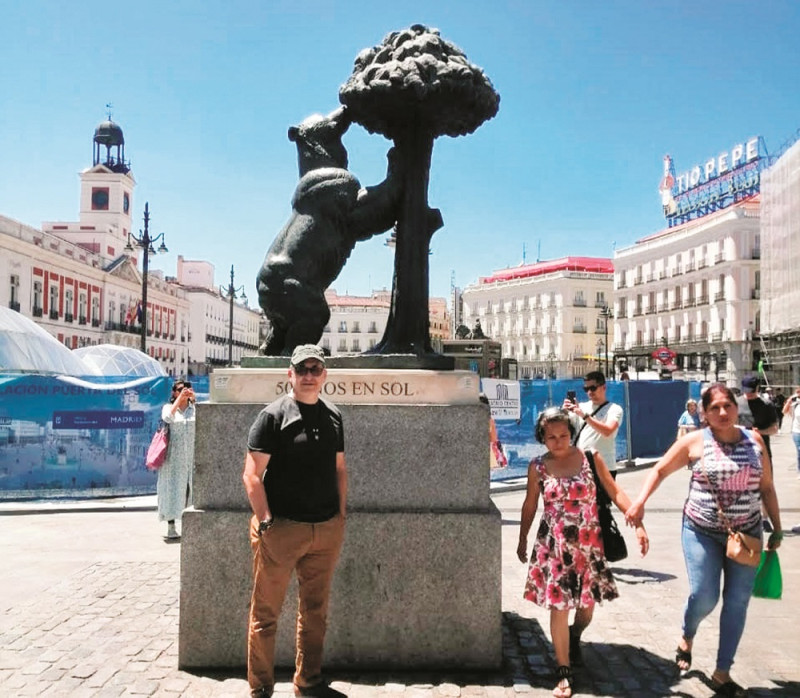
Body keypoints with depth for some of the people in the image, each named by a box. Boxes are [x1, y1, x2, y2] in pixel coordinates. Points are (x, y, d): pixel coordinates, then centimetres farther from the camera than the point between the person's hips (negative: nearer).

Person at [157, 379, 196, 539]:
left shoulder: (194, 408, 9)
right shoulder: (168, 407, 5)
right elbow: (167, 418, -17)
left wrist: (194, 398, -14)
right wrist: (179, 399, -17)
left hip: (191, 455, 2)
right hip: (174, 456, -1)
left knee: (191, 489, -1)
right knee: (172, 489, -2)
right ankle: (171, 527, 3)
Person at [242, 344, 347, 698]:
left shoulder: (333, 416, 10)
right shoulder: (273, 414, -7)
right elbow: (252, 475, -10)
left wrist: (341, 515, 10)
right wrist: (265, 522, -15)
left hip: (327, 530, 5)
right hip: (282, 528, -5)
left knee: (315, 610, 16)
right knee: (266, 612, 5)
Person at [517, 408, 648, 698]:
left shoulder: (591, 458, -5)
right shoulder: (538, 466, -4)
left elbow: (614, 492, -1)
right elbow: (530, 505, 8)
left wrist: (638, 523, -9)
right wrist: (522, 540, 15)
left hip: (588, 544, 1)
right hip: (554, 546, -1)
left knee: (587, 603, 15)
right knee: (559, 607, -1)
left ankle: (575, 637, 48)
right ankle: (564, 673, 13)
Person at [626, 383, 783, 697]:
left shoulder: (754, 440, 0)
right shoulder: (695, 441, -8)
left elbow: (766, 487, 8)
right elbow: (660, 470, -1)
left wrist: (777, 529, 8)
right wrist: (640, 501, -16)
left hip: (746, 534, 3)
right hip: (702, 532, -3)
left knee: (737, 602, 7)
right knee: (703, 597, -8)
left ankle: (722, 673, 23)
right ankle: (686, 639, 28)